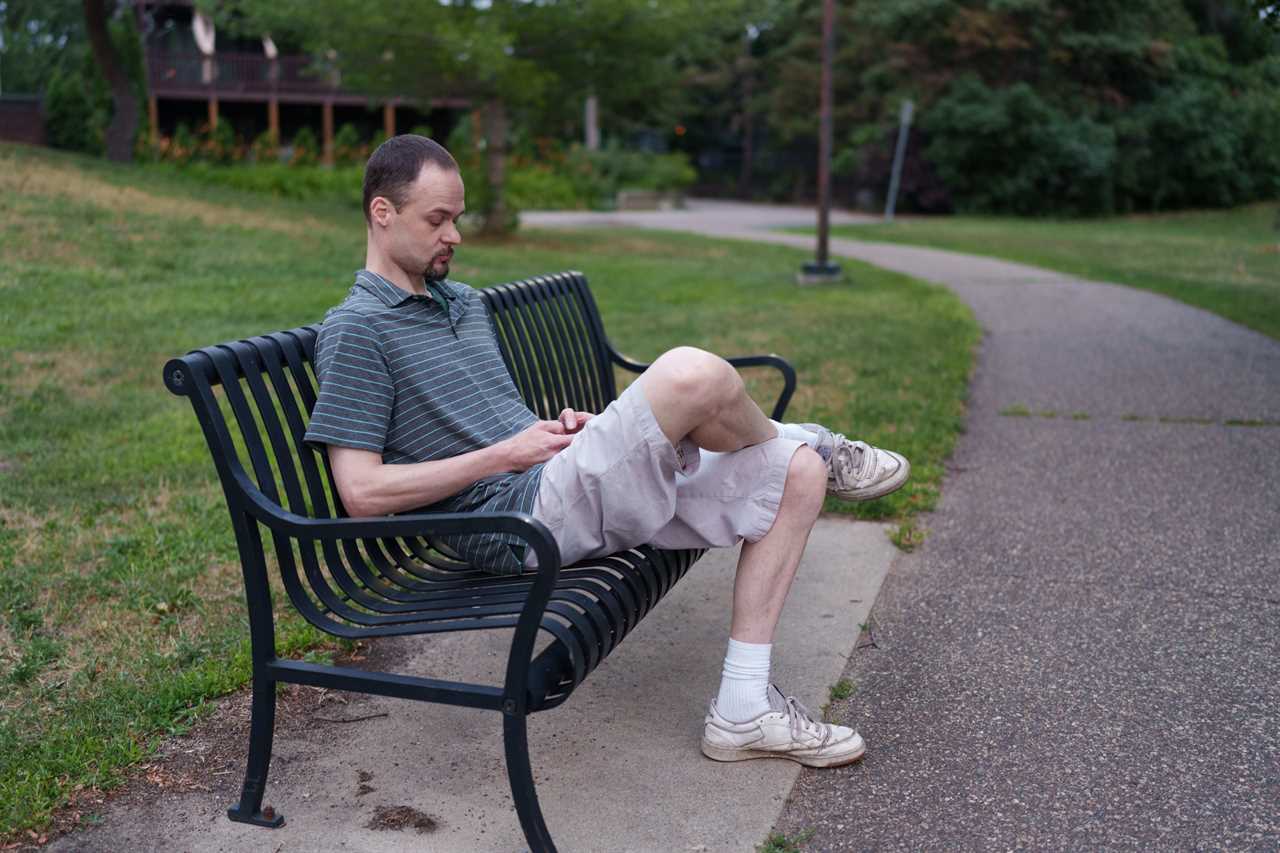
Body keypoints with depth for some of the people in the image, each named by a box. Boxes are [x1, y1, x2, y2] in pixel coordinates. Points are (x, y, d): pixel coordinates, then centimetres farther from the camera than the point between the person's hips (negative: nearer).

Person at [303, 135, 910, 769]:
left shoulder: (464, 302, 22)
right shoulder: (356, 329, -6)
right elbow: (362, 492, -14)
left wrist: (564, 424, 8)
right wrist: (507, 452, -12)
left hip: (576, 491, 10)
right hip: (519, 517, -9)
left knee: (797, 476, 1)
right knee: (692, 374, -31)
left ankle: (744, 708, -2)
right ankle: (814, 443, 7)